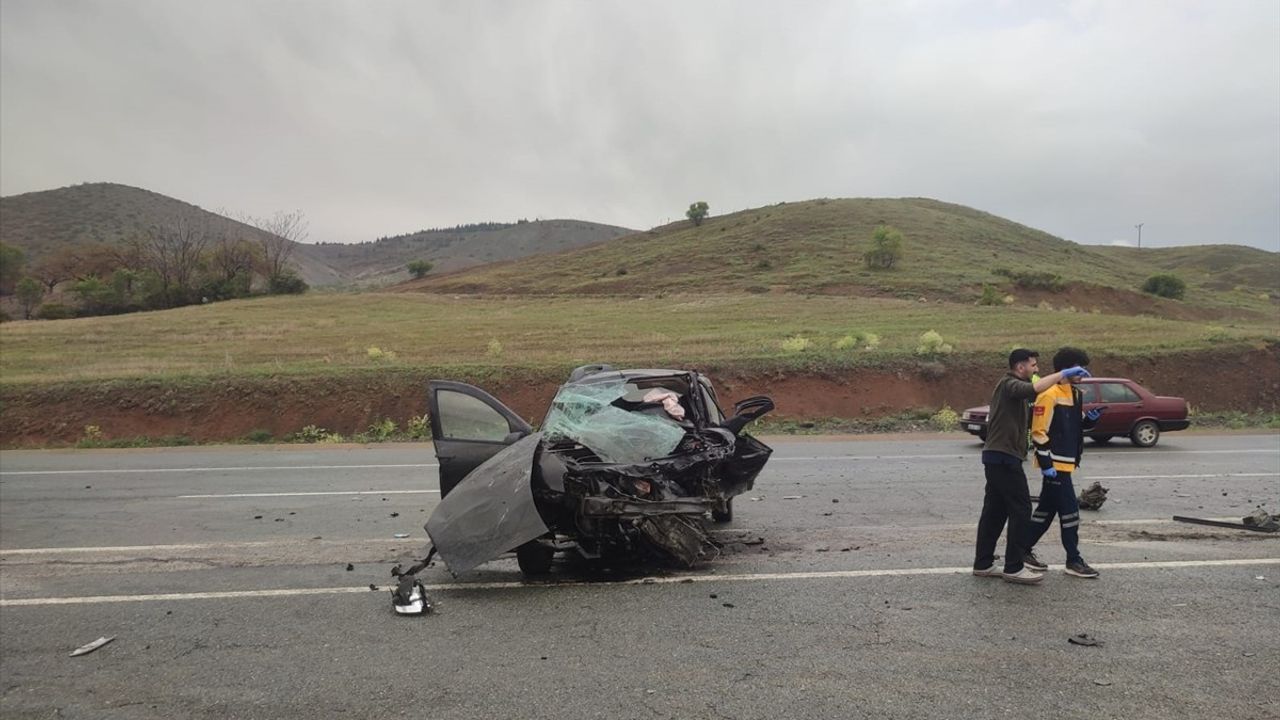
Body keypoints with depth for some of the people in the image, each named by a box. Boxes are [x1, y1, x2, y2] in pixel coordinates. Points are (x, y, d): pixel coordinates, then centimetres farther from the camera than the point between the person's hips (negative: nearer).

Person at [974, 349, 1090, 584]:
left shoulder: (1013, 387, 23)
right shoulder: (1009, 384, -9)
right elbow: (1032, 389, -33)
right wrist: (1062, 373, -30)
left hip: (997, 458, 10)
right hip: (1004, 457, -10)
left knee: (995, 510, 10)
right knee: (1020, 510, -7)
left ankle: (983, 564, 13)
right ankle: (1013, 568, -3)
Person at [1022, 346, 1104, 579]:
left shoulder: (1075, 394, 13)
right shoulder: (1050, 395, -16)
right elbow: (1039, 431, -18)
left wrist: (1090, 418, 1)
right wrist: (1046, 463, -20)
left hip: (1065, 462, 9)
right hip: (1054, 463, -9)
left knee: (1047, 509, 14)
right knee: (1069, 511, -4)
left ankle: (1024, 550, 23)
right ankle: (1073, 560, 6)